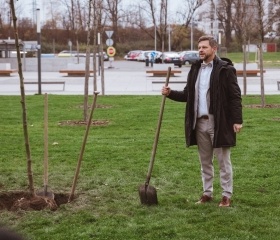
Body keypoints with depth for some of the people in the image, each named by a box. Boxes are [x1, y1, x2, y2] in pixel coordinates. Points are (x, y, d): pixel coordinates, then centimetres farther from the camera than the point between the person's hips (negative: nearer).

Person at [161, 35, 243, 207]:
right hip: (200, 122, 6)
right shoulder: (195, 69, 12)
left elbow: (235, 96, -9)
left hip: (219, 122, -6)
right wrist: (170, 93, -1)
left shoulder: (225, 69, -7)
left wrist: (237, 120, -14)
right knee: (205, 161, 13)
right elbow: (187, 95, 15)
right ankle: (207, 193, 23)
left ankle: (227, 195, 10)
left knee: (223, 161, 2)